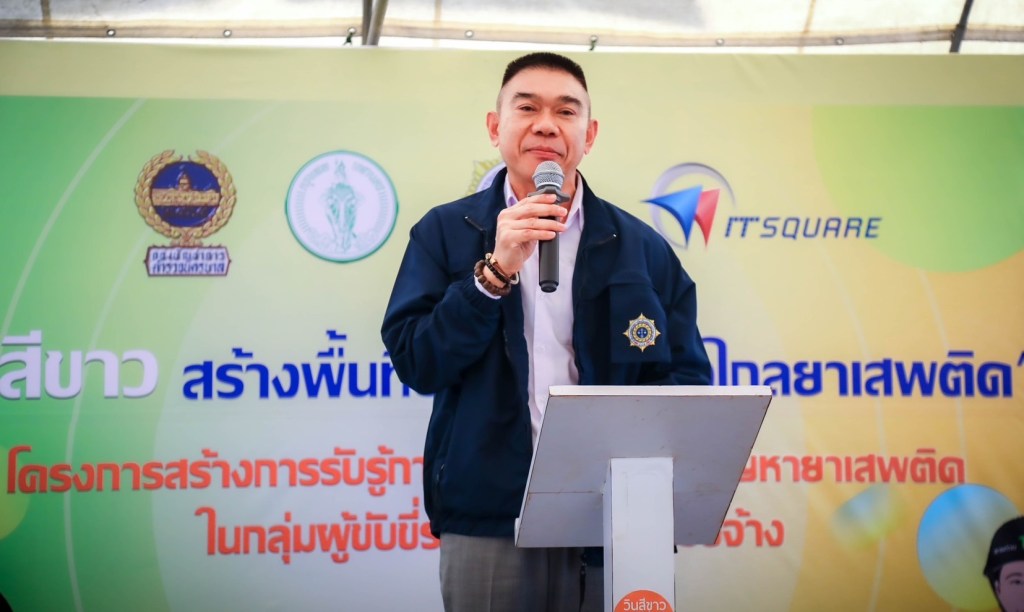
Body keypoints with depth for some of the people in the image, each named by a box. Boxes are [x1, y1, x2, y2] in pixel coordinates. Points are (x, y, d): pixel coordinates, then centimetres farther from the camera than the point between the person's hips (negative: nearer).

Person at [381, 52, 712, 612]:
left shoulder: (643, 248, 6)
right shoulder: (445, 232, 4)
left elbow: (687, 377, 5)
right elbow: (416, 364, -4)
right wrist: (496, 270, -15)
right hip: (487, 522, -1)